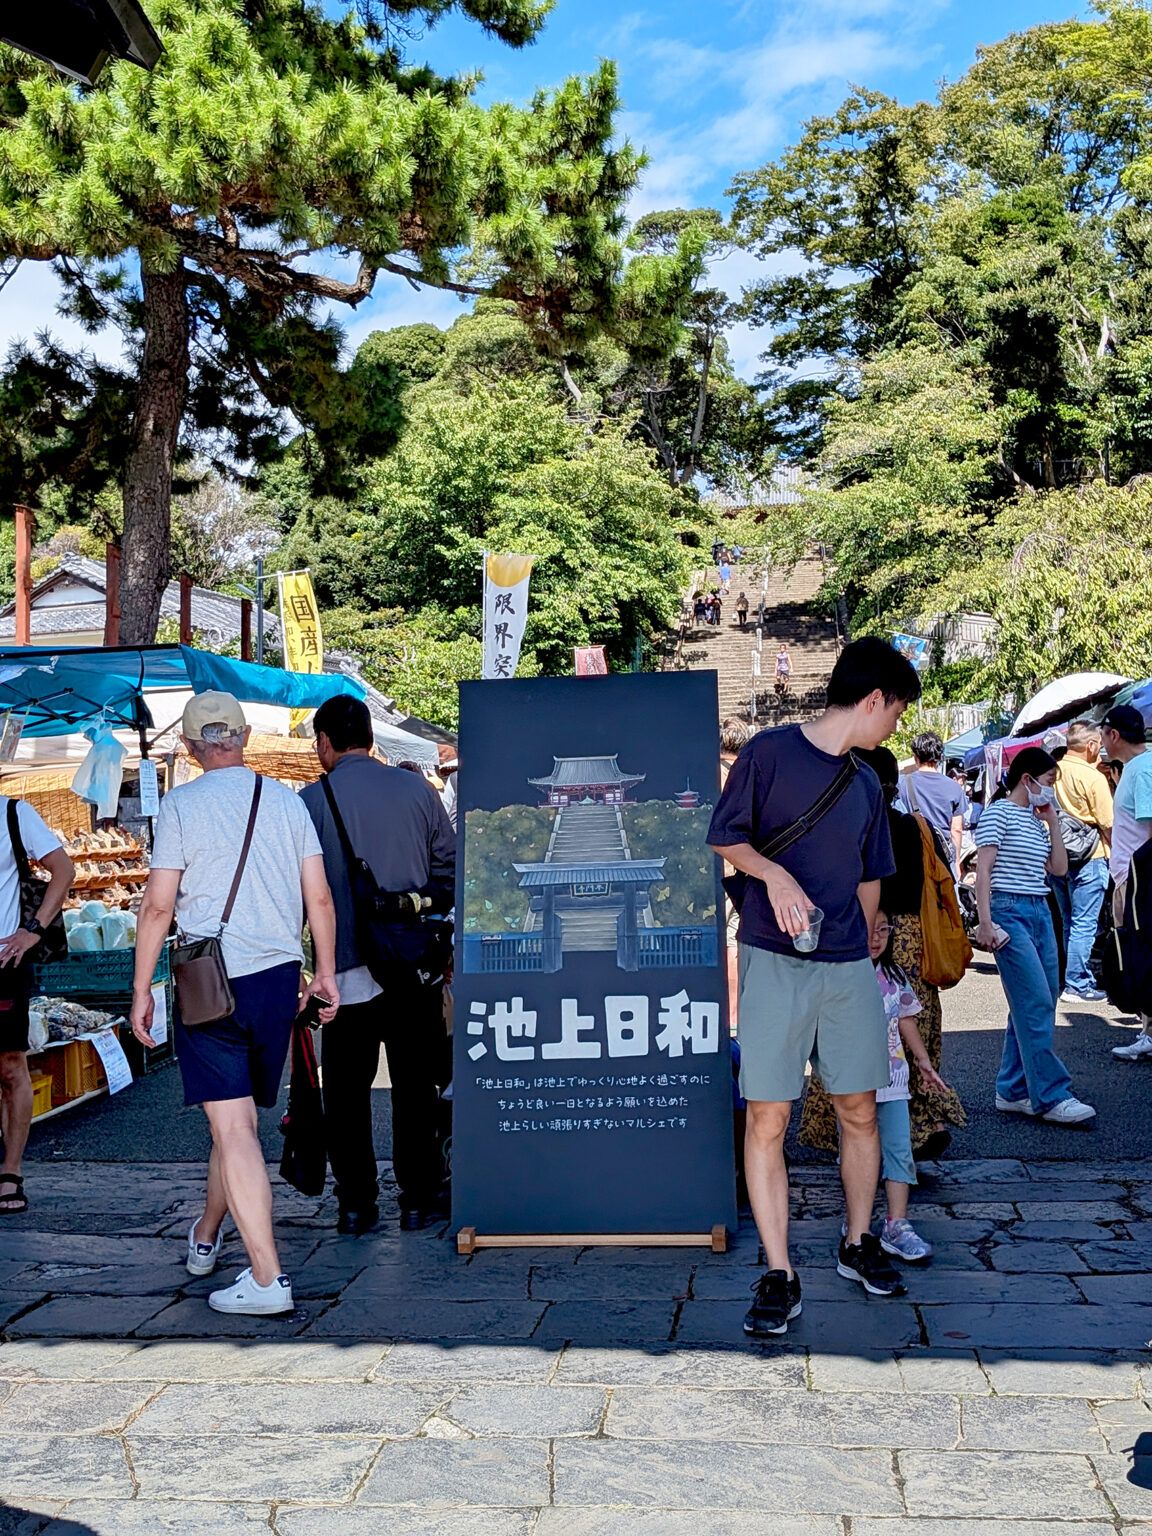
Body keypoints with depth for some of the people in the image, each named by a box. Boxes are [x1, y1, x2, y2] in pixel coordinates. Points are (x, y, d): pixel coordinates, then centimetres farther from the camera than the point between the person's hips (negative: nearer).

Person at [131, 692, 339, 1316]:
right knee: (239, 1118, 18)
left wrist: (141, 989, 1)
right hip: (279, 976, 4)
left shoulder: (181, 804, -4)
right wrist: (326, 973, 15)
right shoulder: (286, 800, 6)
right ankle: (205, 1238, 37)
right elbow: (320, 898, 5)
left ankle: (266, 1277, -7)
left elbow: (158, 905, -6)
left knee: (233, 1126, -4)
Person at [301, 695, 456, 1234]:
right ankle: (417, 1198, 15)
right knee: (416, 1082, 10)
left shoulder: (311, 801, -4)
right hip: (416, 966, 2)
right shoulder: (417, 790, 3)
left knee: (347, 1087, 9)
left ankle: (355, 1203, 12)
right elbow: (449, 868, 6)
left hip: (345, 967, -2)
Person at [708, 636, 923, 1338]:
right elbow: (727, 837, 0)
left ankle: (858, 1242, 30)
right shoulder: (771, 751, -3)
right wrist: (774, 874, -17)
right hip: (774, 961, -5)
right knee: (768, 1119, -5)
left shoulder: (866, 784, 14)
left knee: (860, 1109, 10)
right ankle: (780, 1277, 4)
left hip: (847, 965, 5)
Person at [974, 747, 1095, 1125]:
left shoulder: (1036, 819, 18)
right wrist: (985, 923, -18)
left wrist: (1053, 821, 12)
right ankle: (1051, 1096, -11)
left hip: (1040, 913, 9)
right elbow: (983, 871, -11)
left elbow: (1059, 868, 15)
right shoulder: (999, 813, -5)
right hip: (1009, 913, -9)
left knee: (1031, 1007, 7)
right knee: (1036, 1005, -12)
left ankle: (1013, 1091, 14)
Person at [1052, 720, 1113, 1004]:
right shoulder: (1092, 778, -14)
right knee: (1084, 924, -2)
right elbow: (1108, 825, -11)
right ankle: (1077, 985, -1)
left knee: (1070, 922, 15)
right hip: (1087, 856, -7)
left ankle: (1081, 978, 23)